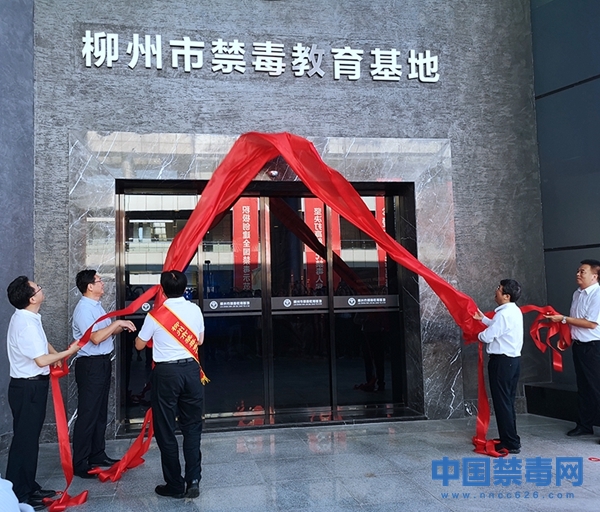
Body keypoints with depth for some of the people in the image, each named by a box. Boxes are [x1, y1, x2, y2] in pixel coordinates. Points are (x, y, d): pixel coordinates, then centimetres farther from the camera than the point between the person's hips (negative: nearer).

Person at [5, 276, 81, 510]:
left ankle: (29, 487, 29)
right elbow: (41, 360, -23)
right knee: (24, 440, -2)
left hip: (32, 386, 10)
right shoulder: (26, 325, -24)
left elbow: (42, 343, 24)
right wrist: (68, 352, -11)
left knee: (30, 438, 18)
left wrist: (56, 356, 9)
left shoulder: (29, 318, 7)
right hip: (28, 388, -10)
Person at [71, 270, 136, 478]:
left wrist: (122, 326, 0)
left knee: (101, 412, 16)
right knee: (87, 414, -4)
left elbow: (108, 332, 17)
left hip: (103, 362, 10)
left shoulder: (97, 306, 13)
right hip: (90, 365, -10)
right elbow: (96, 337, -26)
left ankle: (97, 454, 27)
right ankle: (80, 463, 4)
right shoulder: (83, 309, -17)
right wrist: (117, 322, -21)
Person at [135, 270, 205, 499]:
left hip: (166, 372, -3)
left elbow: (139, 345, 5)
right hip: (190, 369, 3)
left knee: (166, 429, 8)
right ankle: (193, 481, 9)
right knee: (192, 427, 12)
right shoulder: (195, 310, -1)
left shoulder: (156, 315, -9)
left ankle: (175, 485, 15)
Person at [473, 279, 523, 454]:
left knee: (502, 402, -3)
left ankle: (511, 443, 2)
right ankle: (509, 439, 24)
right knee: (508, 401, 16)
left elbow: (487, 337, -16)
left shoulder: (504, 314, -20)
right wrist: (483, 318, 21)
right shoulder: (514, 311, 11)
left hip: (502, 361, -10)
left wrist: (479, 334, 4)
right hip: (513, 359, 10)